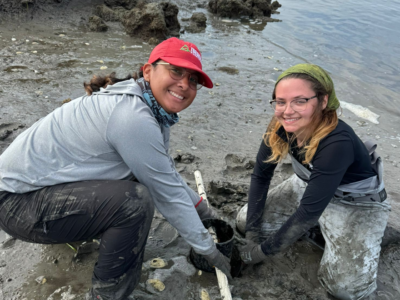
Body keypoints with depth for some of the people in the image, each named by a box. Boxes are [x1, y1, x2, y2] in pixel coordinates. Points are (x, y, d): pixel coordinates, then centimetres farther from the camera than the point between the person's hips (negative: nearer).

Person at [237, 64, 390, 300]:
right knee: (245, 220, -3)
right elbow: (261, 175, -9)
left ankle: (369, 239, 10)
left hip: (358, 203, -5)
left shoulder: (337, 143, -38)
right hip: (310, 186, 6)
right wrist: (252, 232, -10)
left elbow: (309, 211, -33)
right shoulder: (280, 128, -20)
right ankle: (320, 228, 13)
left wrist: (264, 250, -22)